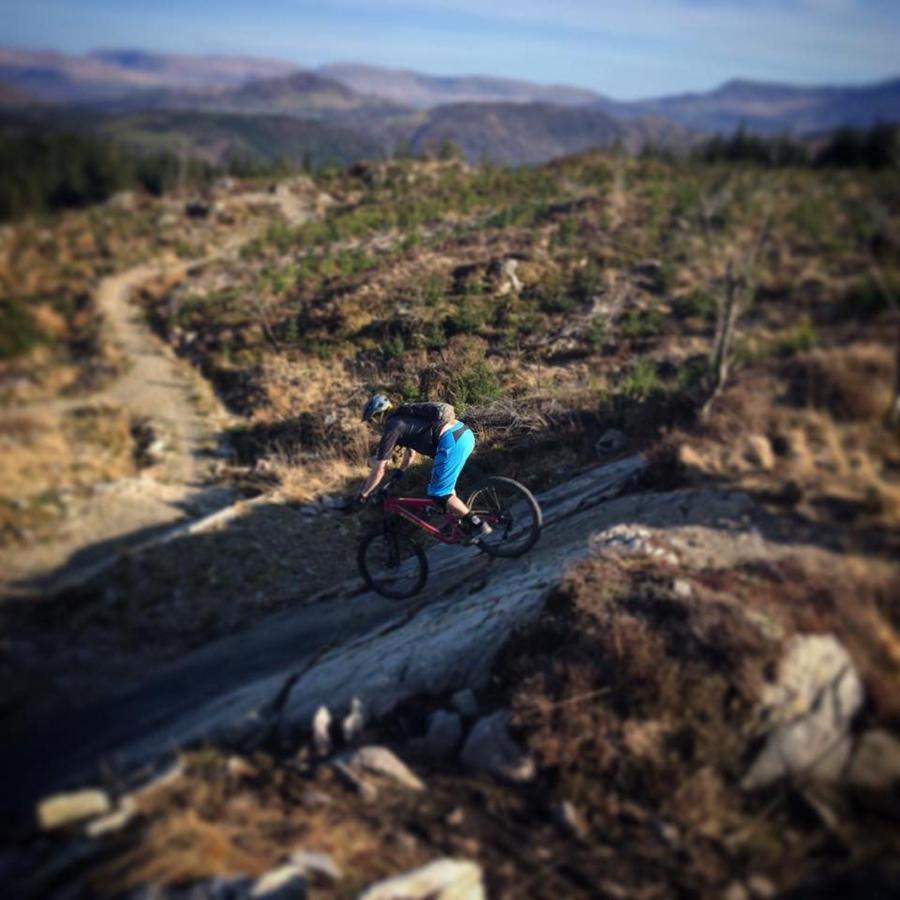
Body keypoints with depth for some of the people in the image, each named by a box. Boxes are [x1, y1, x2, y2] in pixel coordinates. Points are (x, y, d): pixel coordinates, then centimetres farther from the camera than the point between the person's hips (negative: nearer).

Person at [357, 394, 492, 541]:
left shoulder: (392, 428, 0)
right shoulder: (403, 420, 27)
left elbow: (379, 469, 3)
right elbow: (411, 451, 43)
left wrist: (363, 494, 13)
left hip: (452, 441, -10)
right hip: (464, 433, 10)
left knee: (439, 494, 0)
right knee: (445, 484, 25)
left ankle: (478, 525, -1)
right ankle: (464, 523, 27)